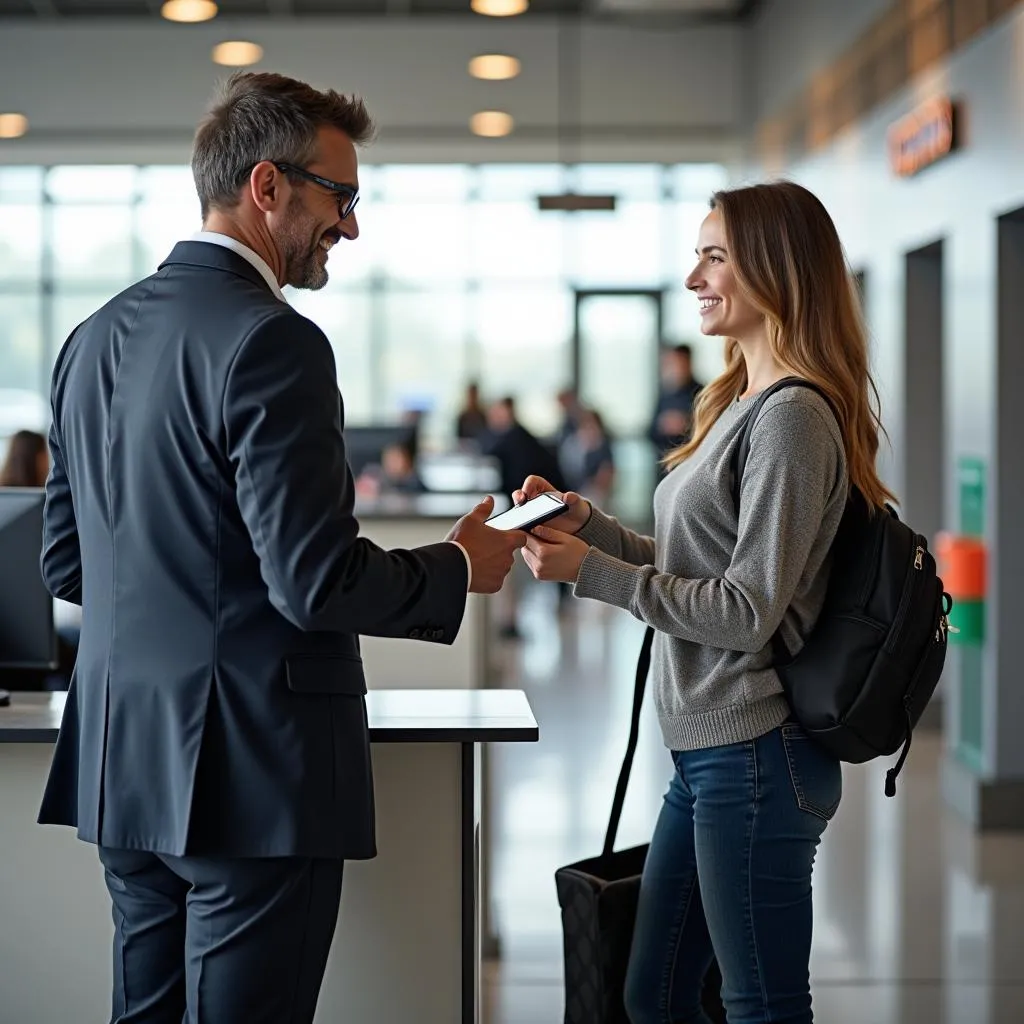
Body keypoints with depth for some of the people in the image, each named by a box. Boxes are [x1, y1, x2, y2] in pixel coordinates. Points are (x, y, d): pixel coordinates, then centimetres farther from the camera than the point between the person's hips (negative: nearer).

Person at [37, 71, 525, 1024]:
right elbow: (316, 579, -19)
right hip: (250, 773, -8)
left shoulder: (95, 338, 10)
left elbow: (64, 561, 15)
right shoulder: (271, 343, -16)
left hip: (122, 764, 8)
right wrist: (460, 569, -3)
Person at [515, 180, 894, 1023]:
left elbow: (749, 611, -19)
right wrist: (587, 524, 5)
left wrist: (591, 571, -16)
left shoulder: (793, 418, -16)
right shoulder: (738, 406, 14)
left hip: (755, 756, -10)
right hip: (707, 754, 10)